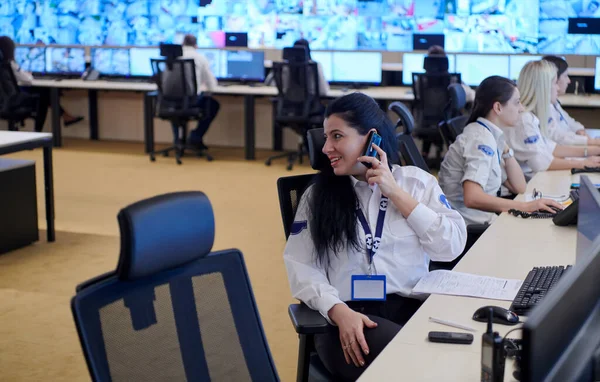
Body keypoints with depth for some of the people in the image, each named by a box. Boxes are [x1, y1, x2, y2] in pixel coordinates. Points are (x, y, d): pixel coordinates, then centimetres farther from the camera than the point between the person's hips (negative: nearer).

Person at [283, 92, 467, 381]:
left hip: (411, 305, 2)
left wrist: (396, 194, -1)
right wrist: (338, 310, -17)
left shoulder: (416, 181, 13)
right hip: (349, 314, -2)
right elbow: (300, 266, 0)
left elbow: (453, 246, 2)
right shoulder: (318, 194, 11)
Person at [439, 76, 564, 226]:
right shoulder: (481, 139, -17)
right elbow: (472, 198, -31)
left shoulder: (489, 135, 11)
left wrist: (504, 148, 3)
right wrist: (526, 206, -32)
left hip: (481, 219, 9)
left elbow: (519, 187, 12)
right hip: (472, 225, -9)